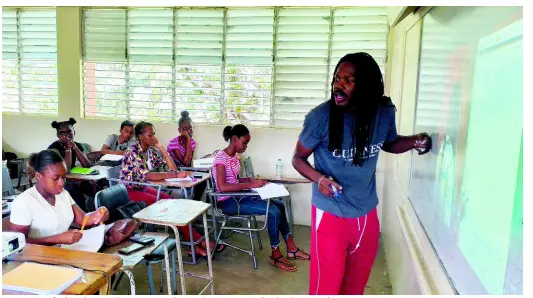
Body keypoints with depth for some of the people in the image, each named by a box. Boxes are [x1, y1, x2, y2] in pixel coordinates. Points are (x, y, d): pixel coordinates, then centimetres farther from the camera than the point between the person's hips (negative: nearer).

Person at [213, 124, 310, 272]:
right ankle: (276, 256, -2)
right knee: (273, 212, -19)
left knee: (279, 205, 2)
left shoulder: (234, 156, 9)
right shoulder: (221, 157, -18)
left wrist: (250, 180, -1)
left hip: (238, 196, 9)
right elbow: (223, 187, -28)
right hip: (228, 202, -9)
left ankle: (291, 249, 11)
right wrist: (250, 184, -27)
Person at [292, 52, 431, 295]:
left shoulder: (384, 113, -8)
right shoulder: (320, 116, -19)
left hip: (367, 214, 4)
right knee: (326, 285, 6)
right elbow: (298, 158, -7)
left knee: (356, 284, 22)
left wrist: (415, 141, -7)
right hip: (331, 215, -4)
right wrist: (319, 178, -26)